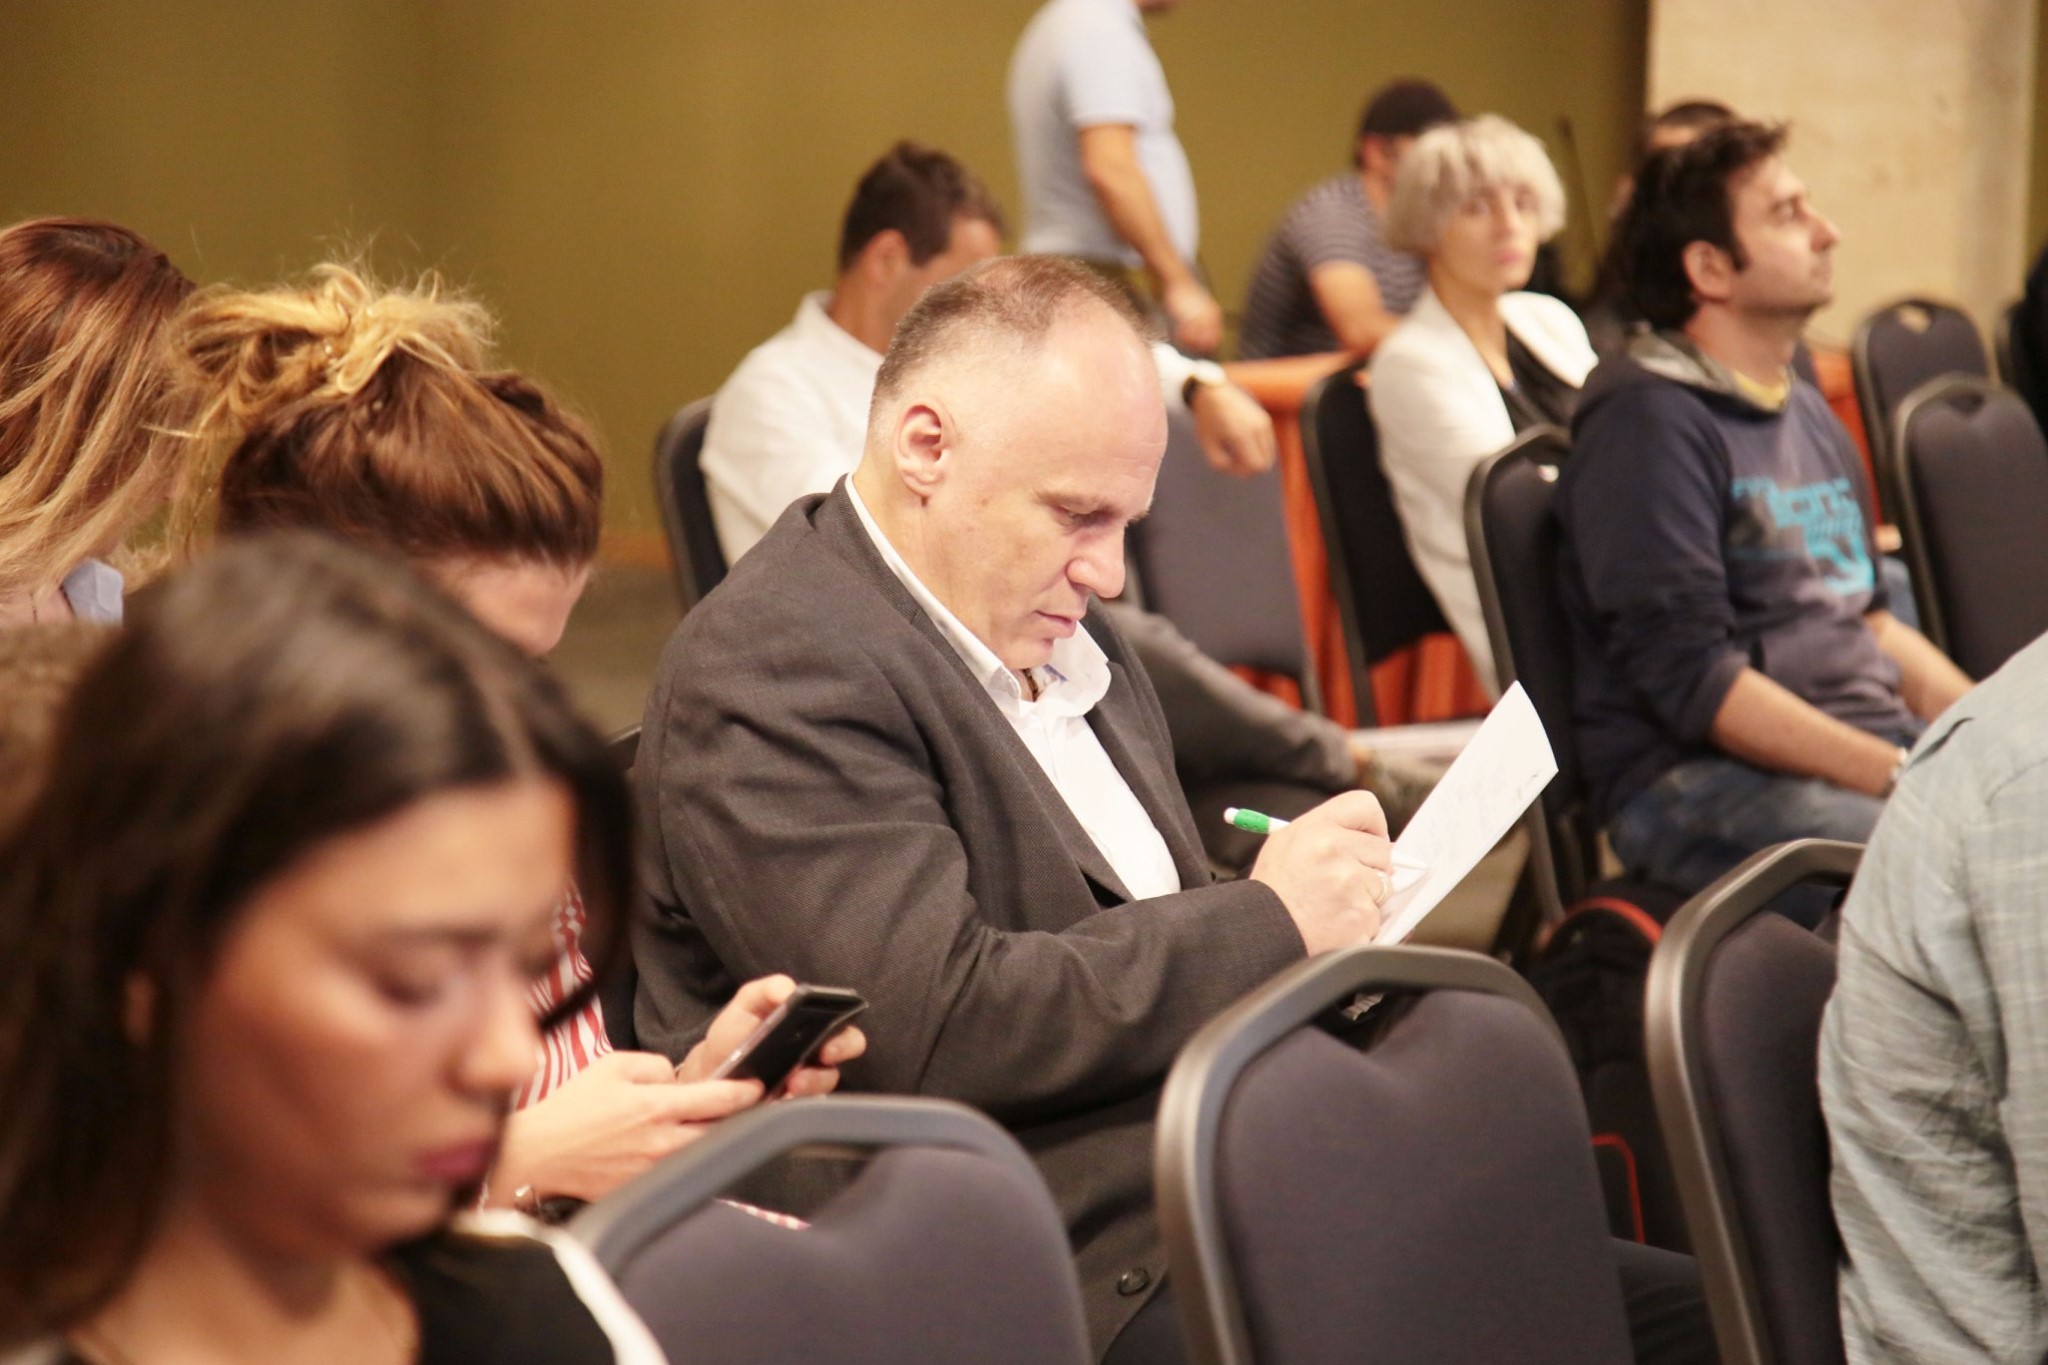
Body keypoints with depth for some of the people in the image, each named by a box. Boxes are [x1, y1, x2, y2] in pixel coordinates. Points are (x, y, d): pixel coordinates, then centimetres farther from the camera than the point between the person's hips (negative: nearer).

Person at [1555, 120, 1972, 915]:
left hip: (1879, 746, 9)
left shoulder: (1810, 417, 23)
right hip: (1697, 779, -9)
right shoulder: (1648, 419, -6)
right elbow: (1691, 678, -14)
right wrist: (1900, 776, -19)